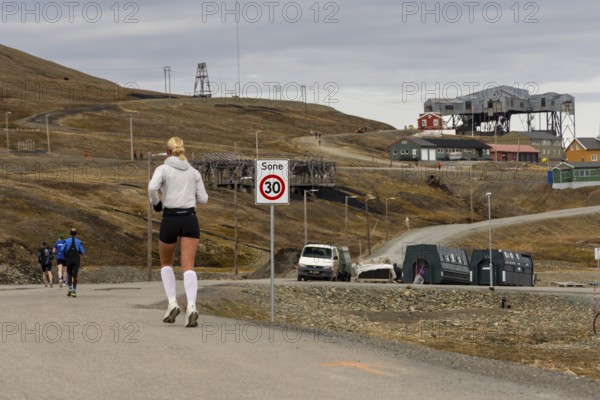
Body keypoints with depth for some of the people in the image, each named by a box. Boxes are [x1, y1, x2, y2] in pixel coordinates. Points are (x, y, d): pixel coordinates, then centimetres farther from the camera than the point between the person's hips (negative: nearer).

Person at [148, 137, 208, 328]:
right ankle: (191, 307, -27)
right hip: (190, 219, 2)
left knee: (166, 263, 20)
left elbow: (152, 187, -17)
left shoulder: (163, 169, 1)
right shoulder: (194, 172, 12)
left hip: (170, 219, -2)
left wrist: (156, 203, 1)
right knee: (188, 267, -5)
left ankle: (172, 303, 5)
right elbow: (203, 198, 13)